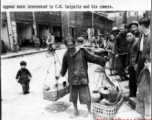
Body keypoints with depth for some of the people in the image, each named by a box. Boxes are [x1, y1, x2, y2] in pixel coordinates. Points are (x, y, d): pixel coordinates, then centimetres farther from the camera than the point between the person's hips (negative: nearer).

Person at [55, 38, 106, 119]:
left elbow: (92, 58, -6)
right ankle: (76, 112, 39)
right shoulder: (66, 55, -1)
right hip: (72, 79, 4)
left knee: (86, 96, 4)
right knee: (73, 97, 15)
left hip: (83, 78, -3)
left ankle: (89, 112, 30)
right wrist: (60, 74, 1)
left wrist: (103, 61, -10)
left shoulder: (82, 52, -11)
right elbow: (64, 66, 10)